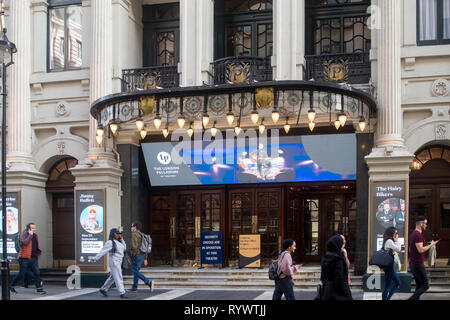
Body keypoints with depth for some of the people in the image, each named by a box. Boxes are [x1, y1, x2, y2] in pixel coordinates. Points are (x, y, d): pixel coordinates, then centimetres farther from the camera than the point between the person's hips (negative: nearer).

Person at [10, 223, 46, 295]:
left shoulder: (35, 235, 13)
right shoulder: (24, 234, -8)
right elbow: (25, 242, -28)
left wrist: (38, 252, 11)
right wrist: (30, 235, -21)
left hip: (33, 258, 6)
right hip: (25, 258, -6)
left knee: (37, 273, -4)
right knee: (21, 274, 1)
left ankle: (39, 288, -1)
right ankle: (11, 286, 20)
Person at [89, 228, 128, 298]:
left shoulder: (117, 242, 14)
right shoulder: (110, 242, -12)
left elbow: (124, 248, 14)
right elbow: (102, 251, -15)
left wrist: (121, 239, 7)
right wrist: (95, 259, -19)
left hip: (118, 262, 9)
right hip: (114, 262, -9)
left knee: (112, 277, 17)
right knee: (118, 278, -9)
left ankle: (103, 289, 28)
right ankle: (122, 293, -7)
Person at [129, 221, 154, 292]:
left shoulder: (134, 234, -12)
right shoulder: (141, 235, 16)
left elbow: (134, 246, -22)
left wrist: (132, 256, -13)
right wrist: (145, 259, 19)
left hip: (137, 256, -9)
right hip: (142, 255, 9)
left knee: (135, 271, -5)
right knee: (135, 270, 16)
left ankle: (149, 282, -17)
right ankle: (134, 287, 18)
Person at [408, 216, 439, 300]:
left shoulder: (412, 234, 14)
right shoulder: (418, 235, -17)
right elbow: (421, 250, -25)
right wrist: (431, 245, -13)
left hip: (412, 264, 10)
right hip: (418, 264, -10)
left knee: (419, 285, 13)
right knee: (425, 286, -4)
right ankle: (411, 299, -11)